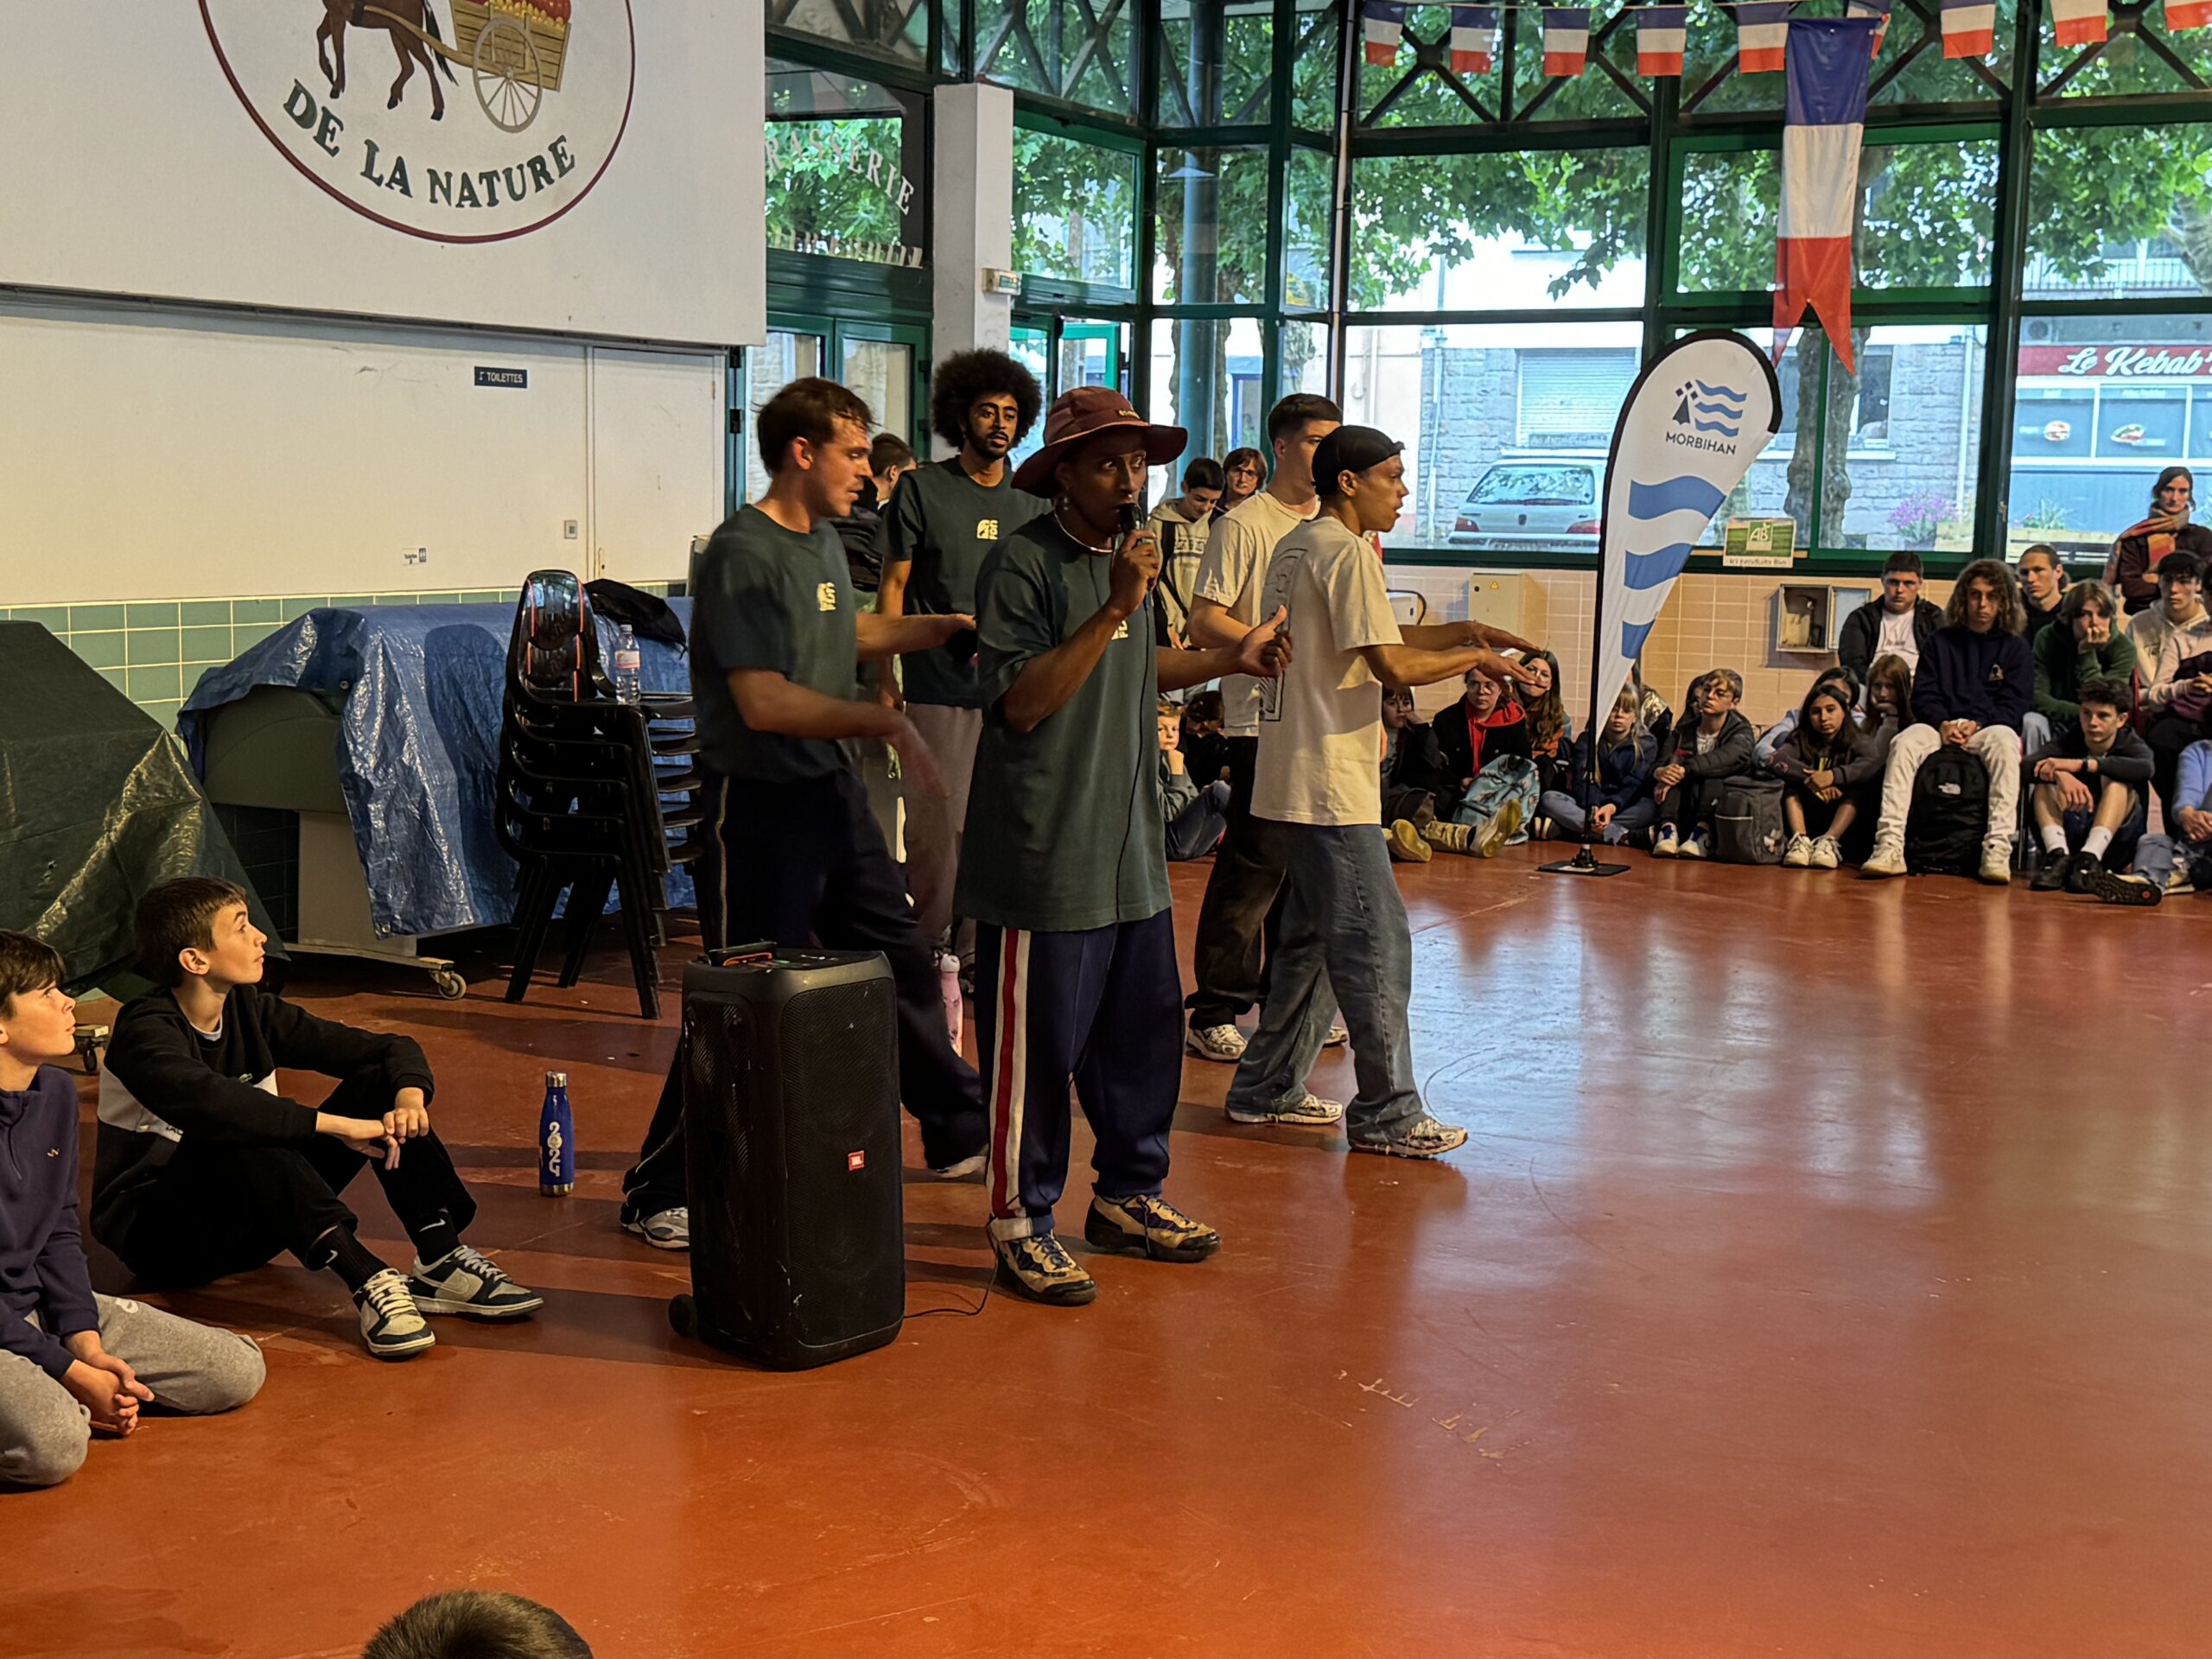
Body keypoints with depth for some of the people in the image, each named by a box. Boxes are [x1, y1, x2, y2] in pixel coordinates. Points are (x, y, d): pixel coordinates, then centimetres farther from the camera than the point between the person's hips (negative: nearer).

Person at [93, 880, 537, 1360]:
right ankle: (368, 1280, -42)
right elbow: (210, 1104, -42)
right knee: (242, 1139, -37)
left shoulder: (249, 1010, 1)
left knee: (379, 1083, -7)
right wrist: (338, 1125, -41)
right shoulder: (146, 1032, -19)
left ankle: (440, 1262, -21)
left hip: (246, 1224, 7)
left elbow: (392, 1048, 1)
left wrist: (410, 1095, -21)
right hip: (156, 1234, -7)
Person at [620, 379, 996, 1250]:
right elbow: (763, 702, -25)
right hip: (763, 800, -9)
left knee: (904, 963, 17)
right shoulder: (743, 552, -18)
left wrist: (938, 628, 19)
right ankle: (663, 1191, 6)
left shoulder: (822, 539, 11)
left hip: (832, 786, 9)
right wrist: (887, 721, -22)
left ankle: (958, 1130, 34)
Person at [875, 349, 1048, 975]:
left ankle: (974, 950, 14)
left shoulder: (1031, 500, 13)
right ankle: (928, 950, 7)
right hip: (940, 689, -4)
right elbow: (894, 585, 2)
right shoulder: (922, 489, 3)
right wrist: (885, 680, -4)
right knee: (937, 826, -5)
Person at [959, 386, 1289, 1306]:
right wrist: (1115, 608, -25)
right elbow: (1022, 701, -22)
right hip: (1045, 851, -8)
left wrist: (1229, 659, 17)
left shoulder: (1129, 553, 13)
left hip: (1130, 844, 9)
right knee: (1035, 1040, 0)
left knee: (1144, 1026, 15)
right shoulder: (1023, 563, -14)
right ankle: (1020, 1219, 12)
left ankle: (1128, 1194, 30)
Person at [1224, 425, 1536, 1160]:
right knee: (1377, 943, -5)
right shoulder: (1347, 553, -13)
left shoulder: (1297, 546, 18)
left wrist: (1463, 631, 18)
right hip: (1329, 788, -10)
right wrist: (1476, 659, -4)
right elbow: (1392, 664, -19)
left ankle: (1268, 1088, 24)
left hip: (1291, 784, 10)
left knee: (1313, 938, 18)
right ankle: (1386, 1114, -1)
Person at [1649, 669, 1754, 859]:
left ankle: (1703, 833, -45)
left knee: (1714, 772, -26)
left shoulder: (1741, 732, 2)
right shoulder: (1684, 731, 14)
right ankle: (1668, 829, -40)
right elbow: (1658, 764, 0)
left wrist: (1683, 769, -35)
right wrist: (1660, 772, -26)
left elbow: (1728, 758, -22)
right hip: (1683, 812, 3)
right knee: (1673, 769, -19)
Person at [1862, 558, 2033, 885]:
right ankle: (1890, 846, -39)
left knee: (2004, 745, -37)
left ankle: (1998, 849, -42)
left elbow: (2012, 706, 2)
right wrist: (1943, 724, -13)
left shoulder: (2015, 648, 12)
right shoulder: (1940, 641, 16)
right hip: (1940, 726, 1)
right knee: (1904, 743, -30)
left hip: (1990, 727, -1)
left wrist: (1976, 724, -16)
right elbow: (1923, 696, 8)